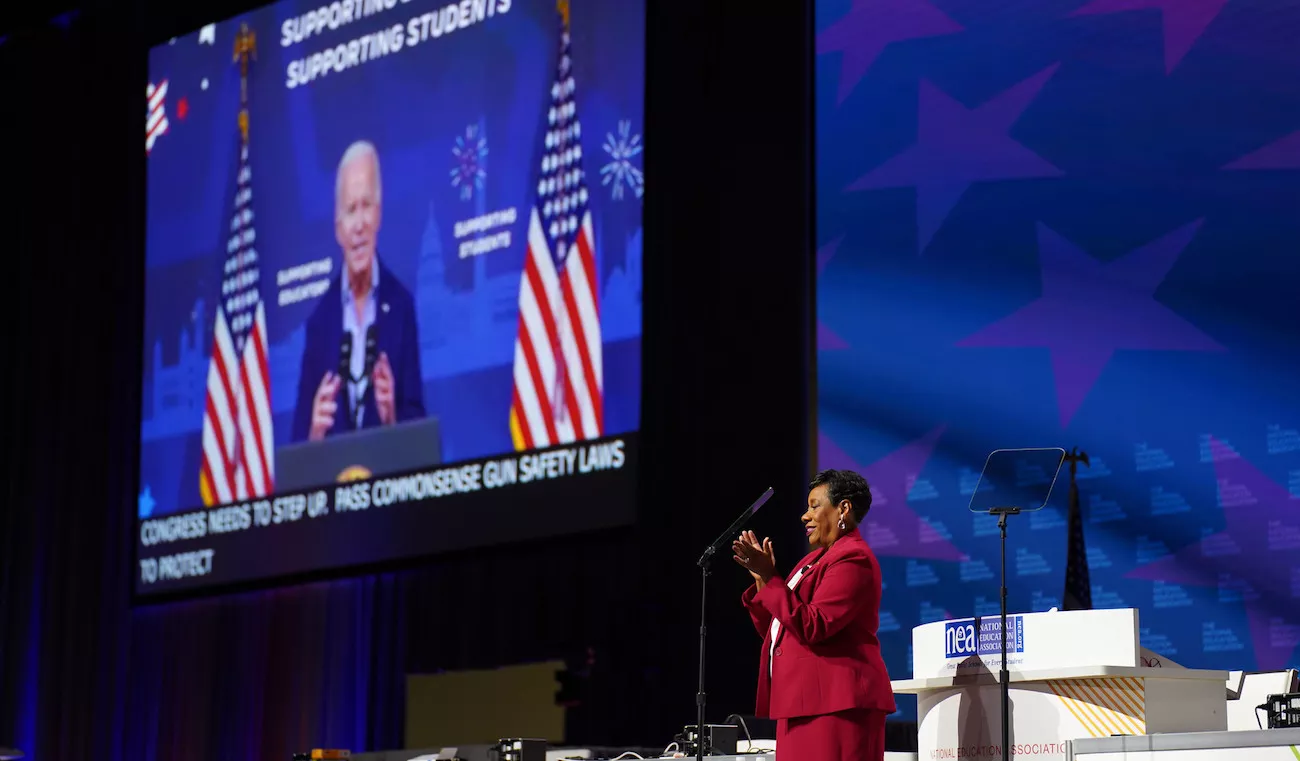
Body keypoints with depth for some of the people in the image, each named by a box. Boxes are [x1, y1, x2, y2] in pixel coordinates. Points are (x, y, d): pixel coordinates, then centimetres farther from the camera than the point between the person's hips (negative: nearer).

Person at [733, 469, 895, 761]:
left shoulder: (853, 558, -9)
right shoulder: (815, 560, 22)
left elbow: (812, 627, -19)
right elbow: (777, 631, 21)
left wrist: (770, 578, -16)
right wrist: (761, 579, 9)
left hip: (835, 701, -10)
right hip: (806, 703, 10)